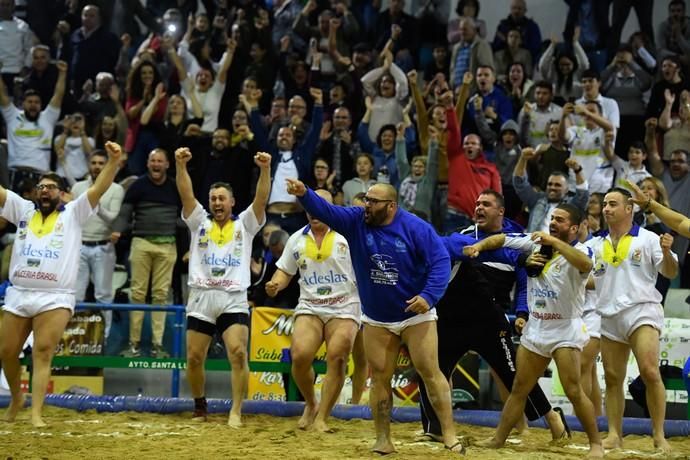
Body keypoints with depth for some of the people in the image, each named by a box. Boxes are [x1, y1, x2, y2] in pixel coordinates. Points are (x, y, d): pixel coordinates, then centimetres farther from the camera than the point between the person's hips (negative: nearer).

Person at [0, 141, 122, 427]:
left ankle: (36, 412, -15)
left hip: (55, 298, -4)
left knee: (43, 353, -12)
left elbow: (99, 188, -4)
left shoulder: (73, 214, 8)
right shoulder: (23, 210, 16)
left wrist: (113, 160, -19)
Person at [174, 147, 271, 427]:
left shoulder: (244, 225, 11)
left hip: (234, 301, -2)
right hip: (201, 299, 2)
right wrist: (181, 165, -18)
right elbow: (186, 194, -1)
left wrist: (265, 170, -21)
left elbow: (261, 200, -4)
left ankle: (236, 411, -12)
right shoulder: (199, 223, 13)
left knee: (238, 353, -17)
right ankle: (199, 405, 24)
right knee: (194, 358, 3)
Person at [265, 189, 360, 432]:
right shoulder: (297, 239, 10)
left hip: (344, 309, -2)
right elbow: (285, 272, 19)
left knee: (337, 359, -16)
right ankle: (311, 404, 9)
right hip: (309, 308, 3)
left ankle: (321, 418, -5)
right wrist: (275, 285, -2)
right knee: (299, 355, -17)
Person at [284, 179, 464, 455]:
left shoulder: (416, 228, -14)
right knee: (379, 378, 5)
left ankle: (449, 435, -1)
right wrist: (304, 195, -36)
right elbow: (325, 211, -17)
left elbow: (440, 261, -15)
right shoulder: (356, 221, -4)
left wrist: (429, 295, -28)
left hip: (416, 314, -4)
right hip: (376, 321, 4)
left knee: (430, 372, -6)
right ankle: (383, 440, 12)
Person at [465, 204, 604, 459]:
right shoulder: (537, 241, 3)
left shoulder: (580, 250, -14)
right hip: (535, 328, 6)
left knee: (574, 391, -11)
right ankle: (498, 439, 20)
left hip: (565, 330, -6)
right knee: (519, 388, 12)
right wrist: (480, 245, -6)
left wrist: (553, 241, -37)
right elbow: (502, 239, 10)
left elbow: (585, 264, -38)